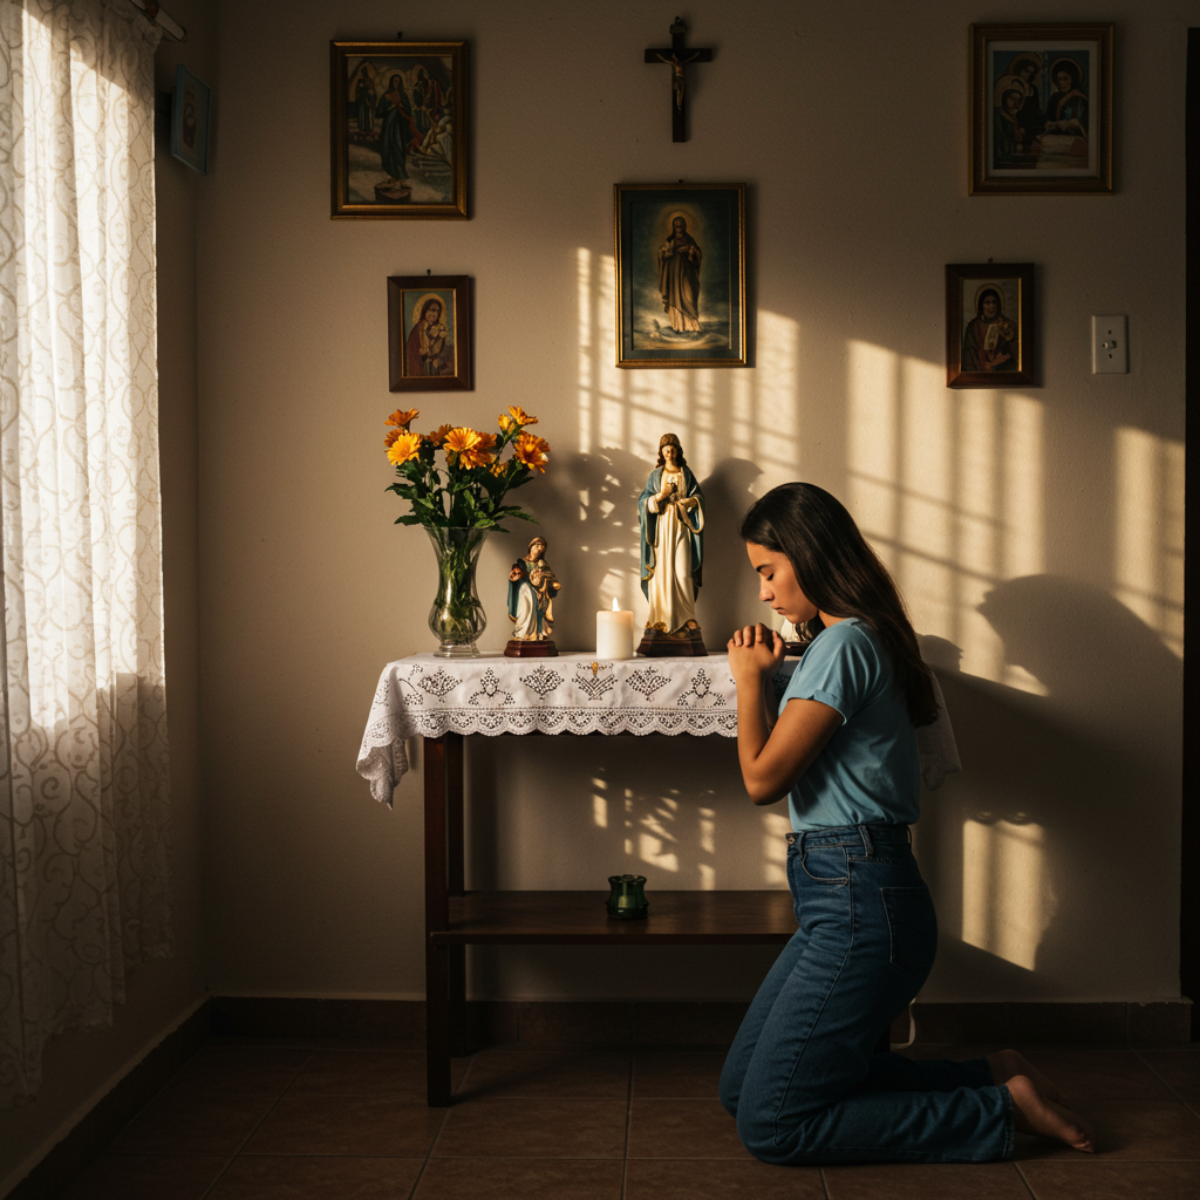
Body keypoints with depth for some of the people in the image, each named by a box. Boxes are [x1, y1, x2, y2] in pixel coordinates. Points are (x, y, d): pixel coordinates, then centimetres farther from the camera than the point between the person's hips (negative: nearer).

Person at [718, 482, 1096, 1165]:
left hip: (860, 904, -10)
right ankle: (991, 1077, 12)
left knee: (770, 1124, -4)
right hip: (851, 900, 10)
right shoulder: (868, 639, 16)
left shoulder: (844, 643, -15)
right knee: (740, 1090, 13)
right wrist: (770, 675, 15)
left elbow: (763, 779, -15)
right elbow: (799, 764, 20)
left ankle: (1000, 1110, 2)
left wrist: (750, 679, -1)